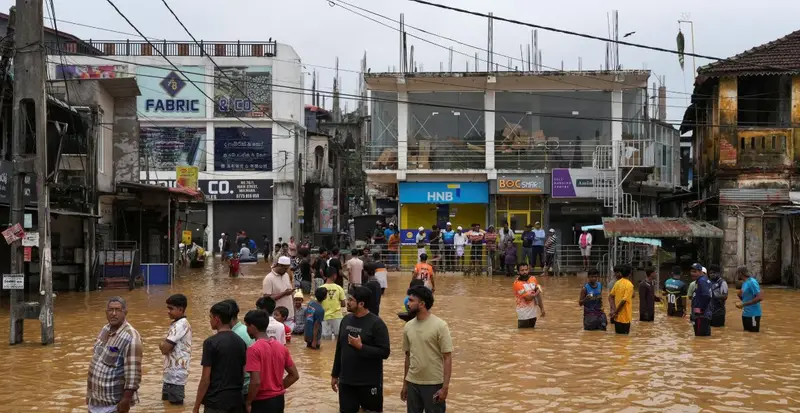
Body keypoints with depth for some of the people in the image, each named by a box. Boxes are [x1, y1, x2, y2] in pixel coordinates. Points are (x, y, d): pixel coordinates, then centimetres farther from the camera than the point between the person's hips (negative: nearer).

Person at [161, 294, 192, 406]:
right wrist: (164, 345, -2)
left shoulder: (180, 325, -19)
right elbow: (169, 346, 17)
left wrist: (161, 345, -2)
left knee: (175, 405, -4)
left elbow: (165, 348, -22)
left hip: (176, 374, -10)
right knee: (167, 402, 17)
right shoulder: (178, 323, 14)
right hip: (172, 373, 10)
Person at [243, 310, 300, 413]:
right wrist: (279, 388, 11)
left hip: (261, 402, -7)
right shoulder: (281, 348, 4)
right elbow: (294, 375, 8)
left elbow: (256, 381, -24)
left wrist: (248, 402, -11)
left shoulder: (254, 349, -17)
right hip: (279, 400, 7)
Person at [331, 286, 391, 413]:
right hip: (346, 381, 5)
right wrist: (335, 374, 15)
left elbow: (384, 352, -17)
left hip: (369, 383, -5)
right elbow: (339, 349, 13)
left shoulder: (376, 323, -13)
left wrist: (361, 347, -22)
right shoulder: (346, 319, 6)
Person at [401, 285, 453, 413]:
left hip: (434, 384, -5)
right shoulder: (408, 326, 5)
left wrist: (445, 387, -16)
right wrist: (405, 383, 15)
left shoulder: (440, 326, -12)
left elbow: (447, 358, -11)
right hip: (413, 383, 5)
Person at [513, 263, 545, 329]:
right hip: (524, 313, -6)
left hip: (533, 311, 6)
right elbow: (528, 297, -20)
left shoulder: (533, 279, 2)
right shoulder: (517, 283, -18)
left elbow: (538, 294, 8)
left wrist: (542, 308, 6)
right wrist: (536, 293, -3)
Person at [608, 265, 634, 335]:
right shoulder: (629, 285, -13)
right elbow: (624, 300, -20)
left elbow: (610, 296, 3)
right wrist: (616, 312, -13)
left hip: (617, 316, 6)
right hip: (624, 317, -6)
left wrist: (614, 310, -3)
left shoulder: (617, 283, 6)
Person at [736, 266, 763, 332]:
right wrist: (740, 295, -2)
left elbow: (760, 298, -23)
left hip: (753, 314, -9)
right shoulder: (744, 283, 12)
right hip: (745, 314, 9)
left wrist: (743, 304, -23)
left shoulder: (752, 282, -15)